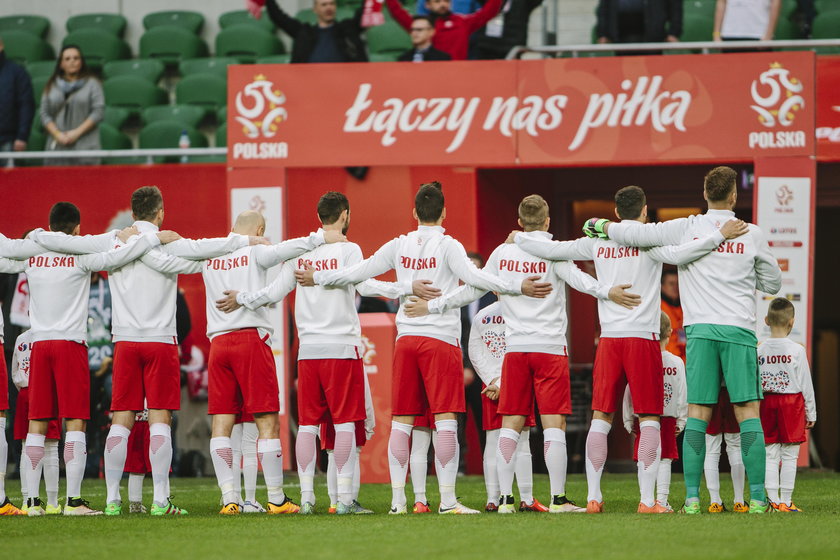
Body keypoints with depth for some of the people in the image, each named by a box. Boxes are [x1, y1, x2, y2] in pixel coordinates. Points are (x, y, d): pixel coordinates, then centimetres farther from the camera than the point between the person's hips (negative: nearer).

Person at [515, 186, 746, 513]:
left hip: (609, 339, 4)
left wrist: (518, 239, 29)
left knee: (601, 418, 8)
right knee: (649, 420, -1)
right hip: (642, 337, -4)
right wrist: (719, 236, -22)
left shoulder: (598, 242, 8)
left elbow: (551, 250, 12)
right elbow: (676, 255, -23)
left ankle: (593, 498, 5)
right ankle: (647, 500, -7)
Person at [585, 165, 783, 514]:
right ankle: (757, 497, -6)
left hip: (700, 329, 1)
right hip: (739, 329, -1)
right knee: (748, 411, 0)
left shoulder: (685, 228, 3)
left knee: (697, 413, 1)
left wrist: (600, 225, 20)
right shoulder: (751, 234, 4)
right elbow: (772, 283, 14)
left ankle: (692, 498, -4)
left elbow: (634, 234, 3)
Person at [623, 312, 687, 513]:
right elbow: (682, 393, -1)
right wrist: (681, 420, 9)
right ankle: (662, 500, -3)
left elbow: (629, 392, -4)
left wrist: (628, 421, 6)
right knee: (665, 460, 4)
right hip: (668, 419, 0)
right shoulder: (676, 362, -3)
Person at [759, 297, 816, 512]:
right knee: (789, 457, 1)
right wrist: (811, 414, 7)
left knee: (770, 456, 5)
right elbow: (806, 385, -2)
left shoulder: (759, 351, 0)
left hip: (766, 403, 2)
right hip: (792, 404, -2)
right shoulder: (797, 351, -6)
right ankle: (785, 501, 0)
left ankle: (773, 500, -1)